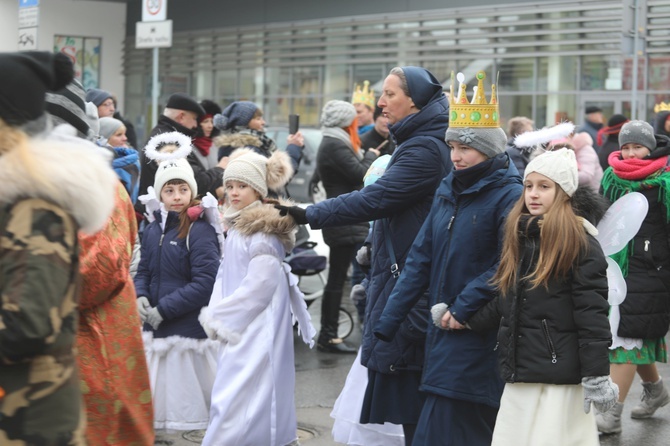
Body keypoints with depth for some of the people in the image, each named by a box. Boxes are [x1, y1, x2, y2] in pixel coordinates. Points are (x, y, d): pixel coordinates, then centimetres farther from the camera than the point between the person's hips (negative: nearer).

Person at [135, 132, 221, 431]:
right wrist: (140, 297, -6)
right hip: (155, 328, 6)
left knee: (185, 398, 0)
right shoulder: (153, 229, 9)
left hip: (189, 328, -6)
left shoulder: (200, 231, -12)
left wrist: (163, 309, -16)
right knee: (159, 395, 14)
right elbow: (143, 271, 15)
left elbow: (205, 283, -16)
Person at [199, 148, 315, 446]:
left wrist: (220, 317, -12)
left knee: (237, 401, -11)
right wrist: (216, 314, 2)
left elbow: (259, 284, -19)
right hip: (238, 327, 9)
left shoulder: (264, 230, -13)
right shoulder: (237, 226, 14)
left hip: (257, 327, -9)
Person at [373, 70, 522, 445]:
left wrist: (463, 308, -17)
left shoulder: (509, 196, -11)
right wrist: (390, 320, 8)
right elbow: (421, 257, 11)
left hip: (477, 332, -7)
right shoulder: (448, 190, 11)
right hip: (442, 328, 7)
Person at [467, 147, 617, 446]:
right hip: (519, 375, 7)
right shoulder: (519, 237, 14)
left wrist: (597, 377, -17)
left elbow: (592, 315, -14)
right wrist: (470, 321, 16)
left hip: (559, 379, -7)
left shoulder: (581, 242, -9)